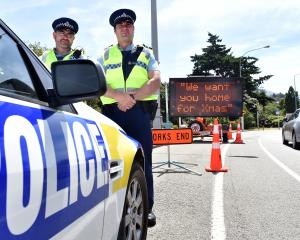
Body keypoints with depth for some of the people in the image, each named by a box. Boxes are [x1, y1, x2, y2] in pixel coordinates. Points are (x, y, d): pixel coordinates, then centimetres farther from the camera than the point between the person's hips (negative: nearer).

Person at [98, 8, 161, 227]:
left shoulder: (146, 53, 15)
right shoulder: (105, 55, 16)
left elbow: (156, 81, 0)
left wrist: (133, 98, -12)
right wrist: (119, 96, -16)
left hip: (140, 112, -1)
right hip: (113, 111, 1)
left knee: (143, 161, -1)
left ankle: (146, 209, 6)